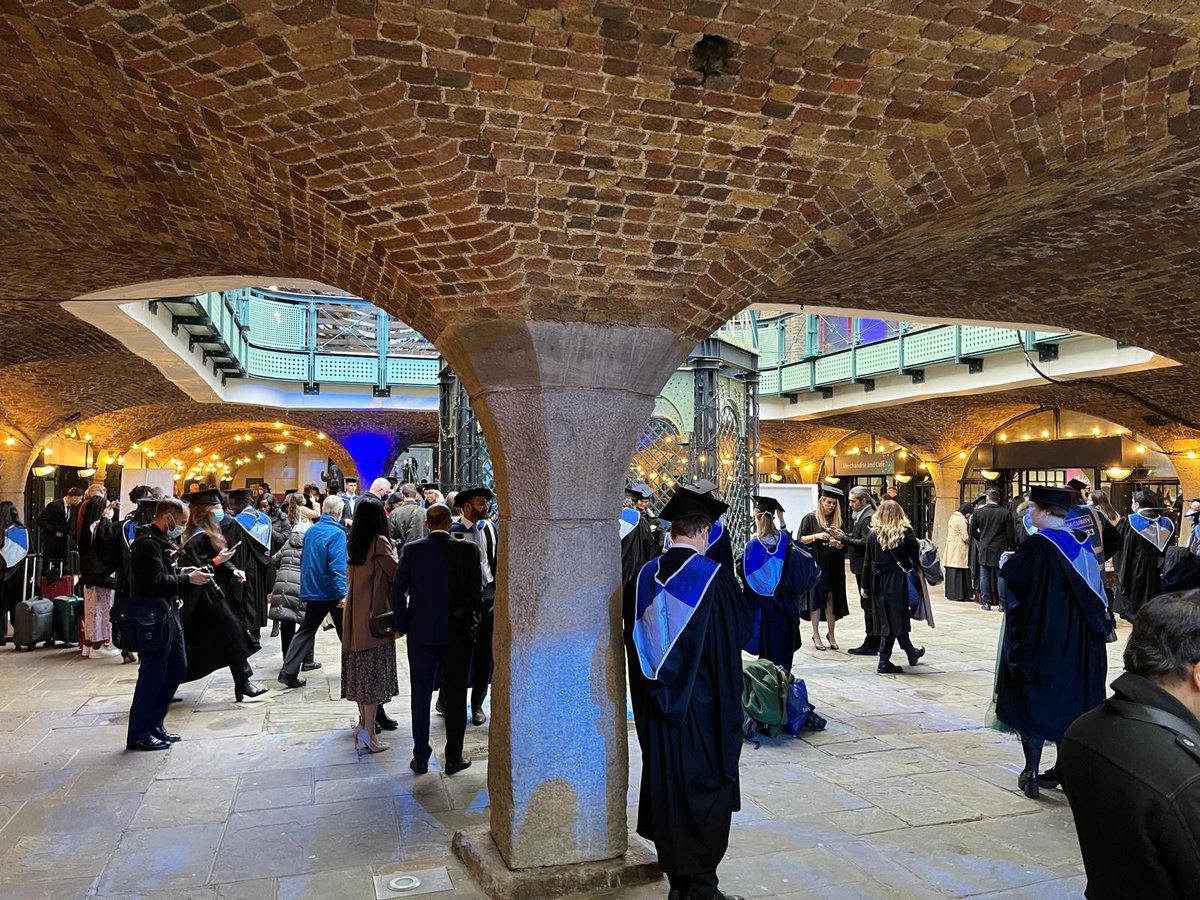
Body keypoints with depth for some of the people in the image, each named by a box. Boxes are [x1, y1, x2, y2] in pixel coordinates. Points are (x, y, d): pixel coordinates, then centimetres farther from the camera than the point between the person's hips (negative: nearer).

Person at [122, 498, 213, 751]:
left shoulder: (160, 541, 16)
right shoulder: (147, 544, -17)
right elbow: (156, 582, -24)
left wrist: (183, 571, 6)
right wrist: (188, 579, -17)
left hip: (168, 615, 11)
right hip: (153, 618, -11)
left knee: (178, 668, 15)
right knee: (153, 675, -3)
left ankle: (154, 724, 26)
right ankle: (138, 734, 8)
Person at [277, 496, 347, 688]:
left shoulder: (310, 531, 7)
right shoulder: (337, 533, -15)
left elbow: (303, 561, 17)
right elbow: (337, 566, -23)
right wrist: (342, 594, -24)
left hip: (312, 591, 6)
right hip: (332, 593, -6)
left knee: (305, 631, 9)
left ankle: (288, 672, 2)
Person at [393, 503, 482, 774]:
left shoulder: (411, 550, -5)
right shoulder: (467, 550, -9)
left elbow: (398, 591, -4)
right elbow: (476, 592, -7)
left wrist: (404, 625, 7)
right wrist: (472, 622, 6)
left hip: (420, 633, 1)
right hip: (458, 633, -1)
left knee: (420, 695, 12)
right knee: (456, 695, 10)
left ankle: (420, 758, 19)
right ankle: (454, 757, 17)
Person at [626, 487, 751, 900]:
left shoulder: (646, 576, -1)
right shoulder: (713, 576, -14)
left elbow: (635, 638, 7)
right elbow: (741, 629, -6)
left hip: (658, 703, 4)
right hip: (705, 705, -4)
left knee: (666, 785, 14)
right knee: (706, 789, 8)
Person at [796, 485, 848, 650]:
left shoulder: (837, 520, 10)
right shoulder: (810, 518, -2)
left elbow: (843, 545, 12)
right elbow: (800, 540, -4)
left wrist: (837, 543, -11)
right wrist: (816, 536, -18)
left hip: (833, 567, 4)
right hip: (815, 565, -3)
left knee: (832, 599, 3)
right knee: (817, 598, -1)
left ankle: (831, 634, 14)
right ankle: (816, 635, 7)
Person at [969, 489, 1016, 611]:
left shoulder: (977, 513, -4)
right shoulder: (1006, 513, -7)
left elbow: (972, 531, 2)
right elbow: (1010, 534, -6)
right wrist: (1011, 547, 6)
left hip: (984, 550, 1)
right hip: (1000, 550, -1)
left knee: (984, 576, 9)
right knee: (1001, 576, 6)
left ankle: (986, 601, 7)